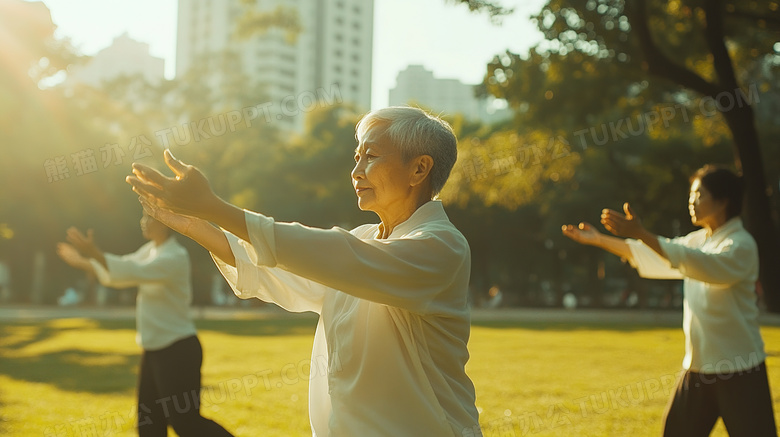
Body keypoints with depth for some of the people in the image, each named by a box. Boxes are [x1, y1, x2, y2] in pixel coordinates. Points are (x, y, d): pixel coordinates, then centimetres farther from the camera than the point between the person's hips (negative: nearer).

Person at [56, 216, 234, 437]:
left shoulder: (175, 258, -20)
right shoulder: (151, 250, 8)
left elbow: (135, 273, -32)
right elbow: (121, 274, 13)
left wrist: (94, 253, -35)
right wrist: (82, 262, 6)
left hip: (178, 352, -9)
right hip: (155, 351, 9)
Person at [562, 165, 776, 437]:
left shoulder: (741, 245, -15)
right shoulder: (698, 240, 12)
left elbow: (705, 266, -32)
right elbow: (654, 256, 16)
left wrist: (642, 234, -39)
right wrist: (598, 239, 8)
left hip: (739, 371, -8)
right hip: (698, 367, 8)